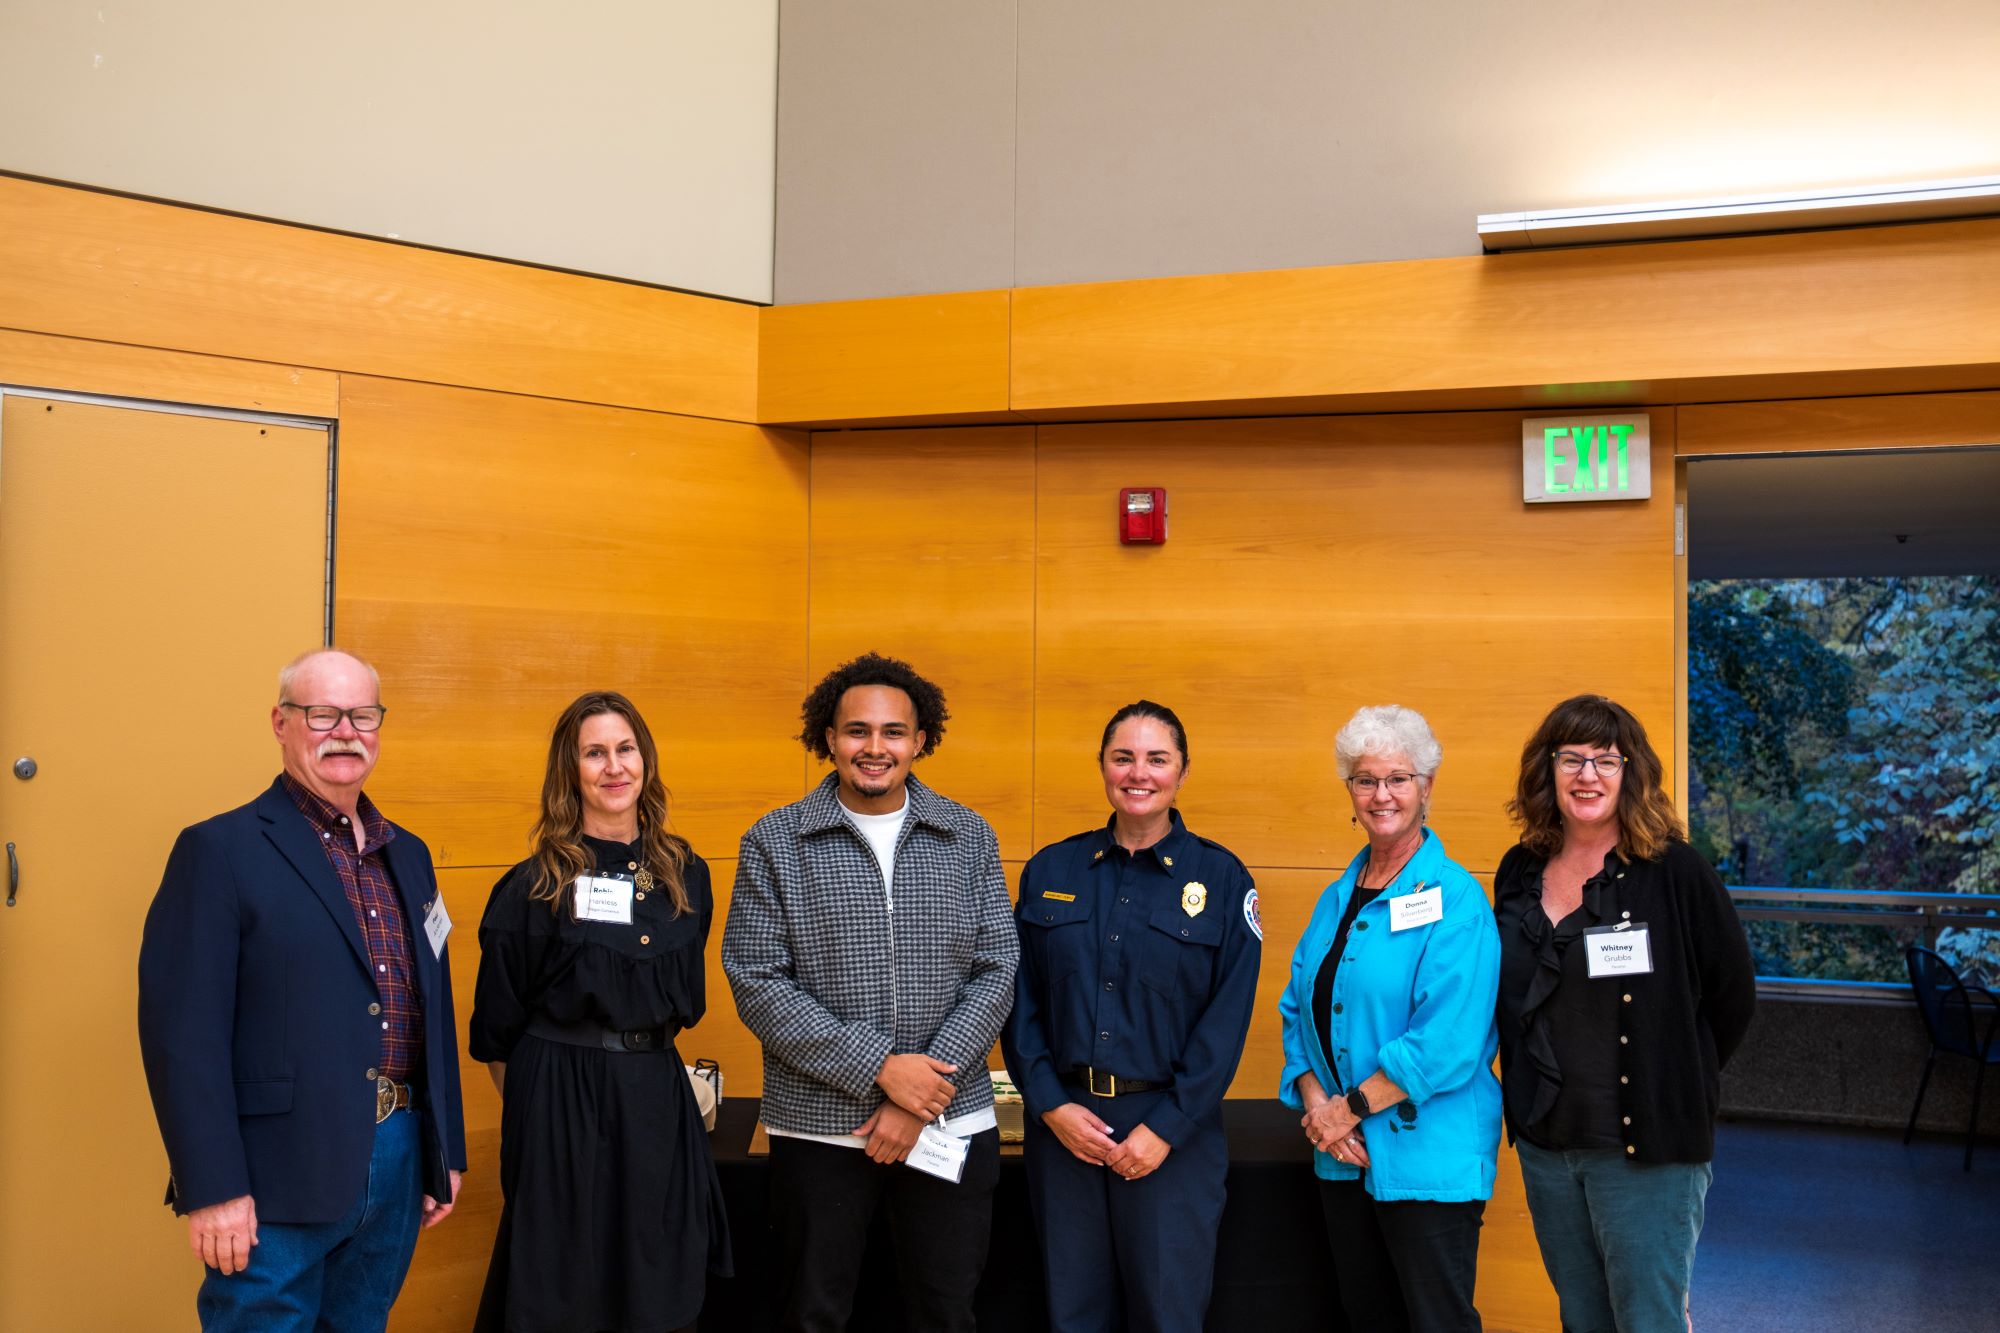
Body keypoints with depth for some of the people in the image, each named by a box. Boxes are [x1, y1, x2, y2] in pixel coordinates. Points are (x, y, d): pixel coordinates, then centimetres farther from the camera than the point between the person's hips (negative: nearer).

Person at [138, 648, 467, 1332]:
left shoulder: (408, 855, 13)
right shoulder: (220, 850, -8)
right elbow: (184, 1031, -14)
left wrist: (446, 1150, 15)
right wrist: (213, 1191, -18)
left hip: (399, 1163, 6)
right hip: (279, 1179, -6)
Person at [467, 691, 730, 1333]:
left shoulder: (686, 875, 6)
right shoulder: (535, 885, -7)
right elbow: (498, 1029, -2)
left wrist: (644, 1059, 14)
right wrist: (535, 1104, 1)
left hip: (658, 1096, 4)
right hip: (561, 1102, -4)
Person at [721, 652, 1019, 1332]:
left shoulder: (970, 837, 4)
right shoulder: (773, 842, -2)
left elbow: (996, 973, -1)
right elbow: (757, 984, -9)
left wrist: (927, 1092, -12)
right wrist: (879, 1067, -16)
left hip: (951, 1128, 2)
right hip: (819, 1129, -1)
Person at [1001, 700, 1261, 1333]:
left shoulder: (1221, 878, -2)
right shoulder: (1050, 871, 5)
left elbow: (1227, 1019, -6)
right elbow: (1021, 998, 5)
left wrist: (1166, 1128, -11)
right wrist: (1050, 1104, -7)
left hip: (1174, 1131, -2)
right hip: (1063, 1122, 2)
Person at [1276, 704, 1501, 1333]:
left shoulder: (1454, 898, -11)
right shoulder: (1337, 899, 11)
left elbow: (1448, 1041, -20)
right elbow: (1298, 1010, 12)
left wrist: (1350, 1108, -15)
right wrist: (1313, 1100, -5)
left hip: (1427, 1157, -6)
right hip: (1343, 1157, 7)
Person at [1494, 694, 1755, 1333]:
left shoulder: (1673, 871, -11)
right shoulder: (1520, 873, 5)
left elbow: (1732, 992, -5)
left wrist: (1678, 1085, 2)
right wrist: (1533, 1098, 10)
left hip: (1645, 1148, -5)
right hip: (1543, 1142, 5)